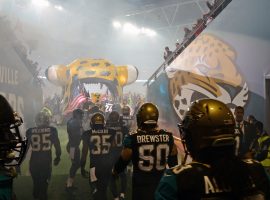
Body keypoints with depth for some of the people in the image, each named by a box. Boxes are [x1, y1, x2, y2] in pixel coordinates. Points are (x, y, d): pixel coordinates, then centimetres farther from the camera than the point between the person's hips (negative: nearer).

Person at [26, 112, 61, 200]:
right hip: (46, 161, -1)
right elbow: (57, 145, 2)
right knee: (44, 183, 15)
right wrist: (58, 157, 18)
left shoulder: (30, 131, -2)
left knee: (36, 182, 20)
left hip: (34, 162, 1)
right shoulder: (52, 130, -4)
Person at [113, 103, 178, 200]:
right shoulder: (168, 137, -6)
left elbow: (123, 162, -4)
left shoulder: (133, 139, -16)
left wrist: (115, 171, 18)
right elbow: (173, 163, 6)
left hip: (141, 187, -2)